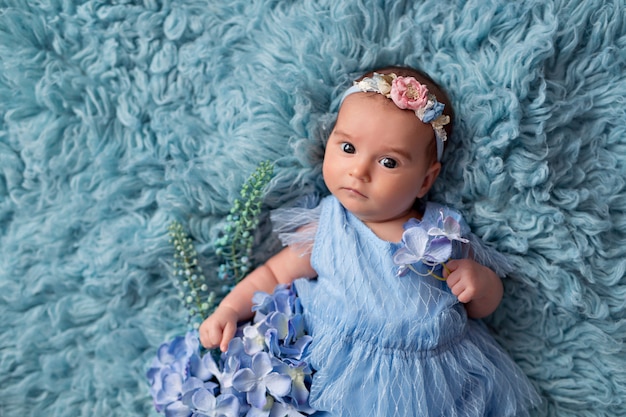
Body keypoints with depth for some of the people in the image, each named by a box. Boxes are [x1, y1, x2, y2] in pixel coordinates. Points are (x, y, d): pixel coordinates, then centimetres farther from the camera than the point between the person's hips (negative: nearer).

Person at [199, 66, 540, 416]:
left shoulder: (444, 233, -2)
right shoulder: (325, 233, -6)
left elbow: (482, 308, 11)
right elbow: (273, 275, 7)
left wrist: (483, 282, -10)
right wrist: (229, 311, -6)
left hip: (443, 380, 4)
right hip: (352, 384, -4)